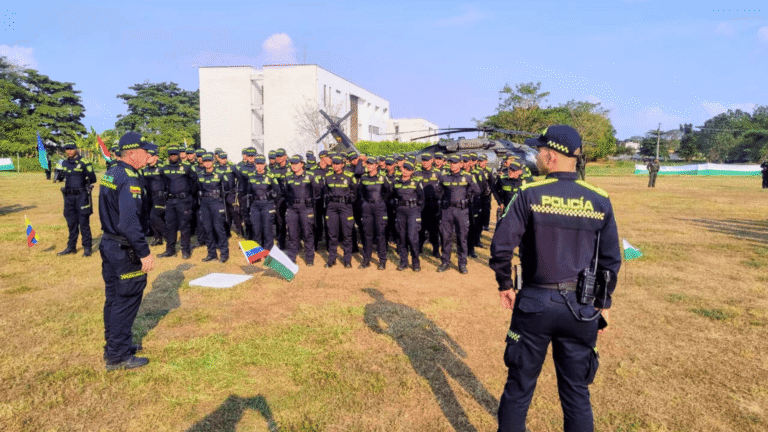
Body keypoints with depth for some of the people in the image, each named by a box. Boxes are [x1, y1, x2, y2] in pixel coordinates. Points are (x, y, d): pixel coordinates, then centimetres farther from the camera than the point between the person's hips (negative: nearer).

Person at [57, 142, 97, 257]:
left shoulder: (84, 163, -6)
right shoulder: (64, 163, 12)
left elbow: (93, 179, -7)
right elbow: (63, 177, 24)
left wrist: (86, 178, -17)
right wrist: (60, 175, 10)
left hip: (81, 195, -6)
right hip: (68, 196, 6)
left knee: (84, 222, -3)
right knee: (71, 222, 13)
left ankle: (87, 247, 5)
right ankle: (71, 247, 22)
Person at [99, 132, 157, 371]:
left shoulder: (111, 172, 8)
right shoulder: (129, 179, -22)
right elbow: (130, 223, -28)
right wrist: (145, 253, -24)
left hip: (108, 244, 10)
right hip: (125, 251, -10)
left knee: (113, 298, 19)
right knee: (126, 301, 2)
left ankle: (115, 344, 34)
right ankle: (118, 356, 13)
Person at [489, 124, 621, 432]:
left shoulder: (530, 194, -11)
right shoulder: (600, 201, -1)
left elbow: (501, 245, -15)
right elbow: (611, 260, 2)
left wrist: (505, 284, 1)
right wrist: (603, 302, 13)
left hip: (534, 303, -2)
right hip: (581, 308, 3)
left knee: (519, 386, 14)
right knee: (576, 392, 17)